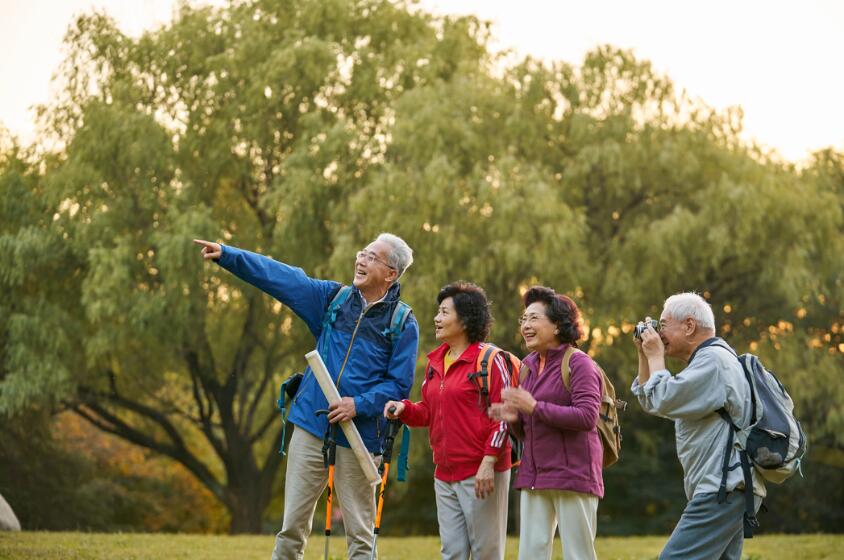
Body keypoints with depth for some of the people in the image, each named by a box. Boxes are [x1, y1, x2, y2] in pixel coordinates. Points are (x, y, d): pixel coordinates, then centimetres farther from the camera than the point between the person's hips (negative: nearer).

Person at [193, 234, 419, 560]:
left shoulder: (403, 324, -2)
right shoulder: (333, 298, 8)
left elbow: (399, 384, -5)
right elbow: (280, 277, 4)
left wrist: (359, 405, -18)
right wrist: (226, 255, -2)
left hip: (359, 436, -3)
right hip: (311, 427, 3)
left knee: (360, 532, 4)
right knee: (292, 525, 5)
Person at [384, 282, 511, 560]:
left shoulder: (488, 359, -9)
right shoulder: (435, 361, 14)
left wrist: (489, 462, -18)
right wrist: (404, 409, 0)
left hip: (481, 473, -7)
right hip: (445, 475, 7)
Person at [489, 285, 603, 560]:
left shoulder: (579, 363, -6)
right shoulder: (531, 367, 15)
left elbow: (587, 416, -19)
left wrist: (535, 408, -21)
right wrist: (514, 419, -2)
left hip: (572, 474, -7)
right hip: (534, 477, 7)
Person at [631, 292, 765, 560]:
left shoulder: (714, 360, -11)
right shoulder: (707, 360, 24)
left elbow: (663, 401, -19)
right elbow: (648, 402, 28)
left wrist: (656, 356, -4)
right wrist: (644, 355, 18)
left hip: (724, 490, -11)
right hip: (730, 489, 11)